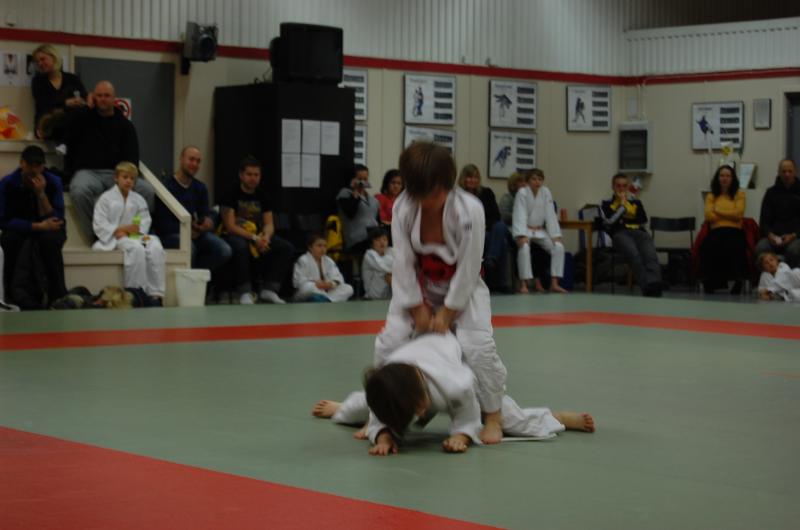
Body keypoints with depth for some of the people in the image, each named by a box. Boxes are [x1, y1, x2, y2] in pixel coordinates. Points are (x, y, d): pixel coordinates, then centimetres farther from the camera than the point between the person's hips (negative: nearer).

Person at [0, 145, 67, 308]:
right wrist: (38, 226, -27)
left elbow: (57, 220, -18)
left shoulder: (53, 182, -13)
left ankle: (58, 295, -24)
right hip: (19, 229, 0)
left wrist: (41, 194, -31)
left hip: (49, 229, 0)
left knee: (50, 240, -36)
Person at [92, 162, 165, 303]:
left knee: (156, 248, -28)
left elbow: (145, 221, 5)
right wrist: (119, 229, -18)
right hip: (115, 237, -4)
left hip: (134, 235, 4)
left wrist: (131, 230, -15)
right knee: (137, 249, -37)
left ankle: (156, 293, -29)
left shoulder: (138, 200, 15)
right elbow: (99, 225, -3)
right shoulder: (106, 198, 5)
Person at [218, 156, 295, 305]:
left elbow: (269, 224, 6)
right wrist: (254, 238, -24)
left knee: (287, 248, -16)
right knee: (240, 247, -41)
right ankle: (245, 293, -36)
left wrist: (266, 237, -19)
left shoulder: (263, 197, 11)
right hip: (234, 236, -6)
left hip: (258, 237, 6)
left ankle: (269, 290, -18)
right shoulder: (231, 195, -6)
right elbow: (230, 226, -14)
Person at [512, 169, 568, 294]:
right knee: (524, 247, -34)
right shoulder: (522, 193, -14)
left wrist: (556, 236, -8)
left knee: (558, 247, -14)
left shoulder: (546, 193, -2)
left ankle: (554, 283, -8)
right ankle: (523, 284, -29)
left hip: (540, 231, 5)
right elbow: (520, 216, -21)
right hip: (525, 230, -5)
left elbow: (550, 216, -1)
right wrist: (522, 236, -32)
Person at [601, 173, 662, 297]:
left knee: (651, 255, -33)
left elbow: (643, 221, 16)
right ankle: (647, 288, -56)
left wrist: (623, 220, 10)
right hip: (620, 233, -3)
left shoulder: (636, 203, 30)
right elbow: (610, 221, 2)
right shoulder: (607, 204, 22)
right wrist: (622, 206, 8)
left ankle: (655, 285, -58)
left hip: (639, 232, 3)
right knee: (634, 255, -38)